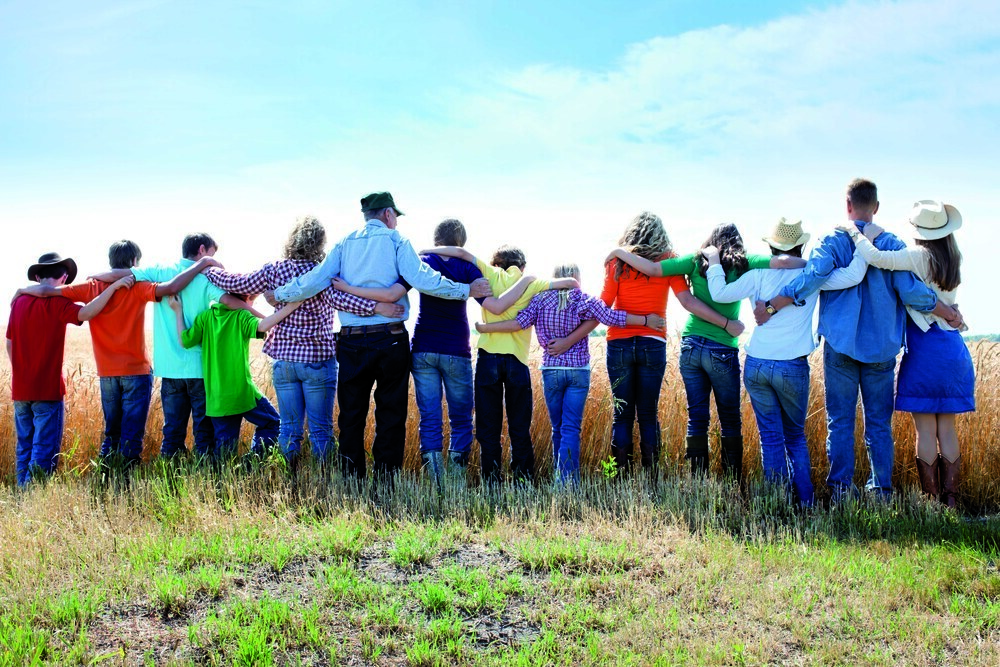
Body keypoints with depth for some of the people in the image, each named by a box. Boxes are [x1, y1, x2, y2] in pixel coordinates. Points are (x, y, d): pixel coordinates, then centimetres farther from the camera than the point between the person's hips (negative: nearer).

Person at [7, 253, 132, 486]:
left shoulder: (19, 301, 7)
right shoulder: (56, 303, -11)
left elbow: (9, 344, 14)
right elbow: (86, 313, -30)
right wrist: (113, 286, -28)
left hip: (20, 389, 6)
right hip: (47, 389, -6)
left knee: (24, 447, 15)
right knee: (44, 450, -1)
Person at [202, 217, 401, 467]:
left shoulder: (273, 270, 2)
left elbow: (235, 284, 8)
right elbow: (336, 298, -28)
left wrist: (208, 269, 26)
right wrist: (376, 307, -36)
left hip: (283, 359, 3)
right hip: (318, 360, -3)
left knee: (289, 428, 11)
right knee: (320, 429, 4)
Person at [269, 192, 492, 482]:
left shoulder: (345, 243, 9)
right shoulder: (395, 241, -1)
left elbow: (315, 279, 1)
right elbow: (421, 279, -13)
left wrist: (278, 294, 15)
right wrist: (467, 290, -6)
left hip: (351, 341, 3)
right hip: (390, 341, -3)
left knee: (351, 414, 11)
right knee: (390, 415, 5)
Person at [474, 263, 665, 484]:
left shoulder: (540, 299, 3)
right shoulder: (582, 300, -2)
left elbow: (519, 323, -7)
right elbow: (611, 317, -8)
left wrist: (484, 328, 1)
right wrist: (646, 320, -2)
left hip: (550, 371, 2)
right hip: (578, 371, -2)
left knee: (558, 428, 14)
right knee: (571, 428, -4)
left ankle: (561, 479, 20)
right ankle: (567, 481, -13)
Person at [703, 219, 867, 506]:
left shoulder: (760, 274, 1)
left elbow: (720, 294, 0)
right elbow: (853, 276, -8)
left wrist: (714, 261, 14)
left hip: (755, 365, 1)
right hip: (793, 368, 0)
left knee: (771, 437, 7)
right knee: (796, 437, 16)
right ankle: (805, 501, 15)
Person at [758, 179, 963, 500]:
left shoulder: (832, 241, -3)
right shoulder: (893, 245, 0)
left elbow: (812, 277, -19)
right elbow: (913, 292, -7)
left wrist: (770, 306, -15)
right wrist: (950, 314, 7)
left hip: (841, 346, -1)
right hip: (882, 347, 1)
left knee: (840, 419, 5)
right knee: (879, 422, 9)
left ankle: (841, 486, 5)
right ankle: (882, 490, 12)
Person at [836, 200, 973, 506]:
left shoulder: (920, 256, -13)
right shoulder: (952, 259, 8)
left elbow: (876, 258, -25)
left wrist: (857, 235, -8)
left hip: (924, 350, -6)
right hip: (954, 349, 6)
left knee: (926, 430, 0)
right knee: (947, 428, 10)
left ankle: (931, 502, 4)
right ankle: (950, 499, 14)